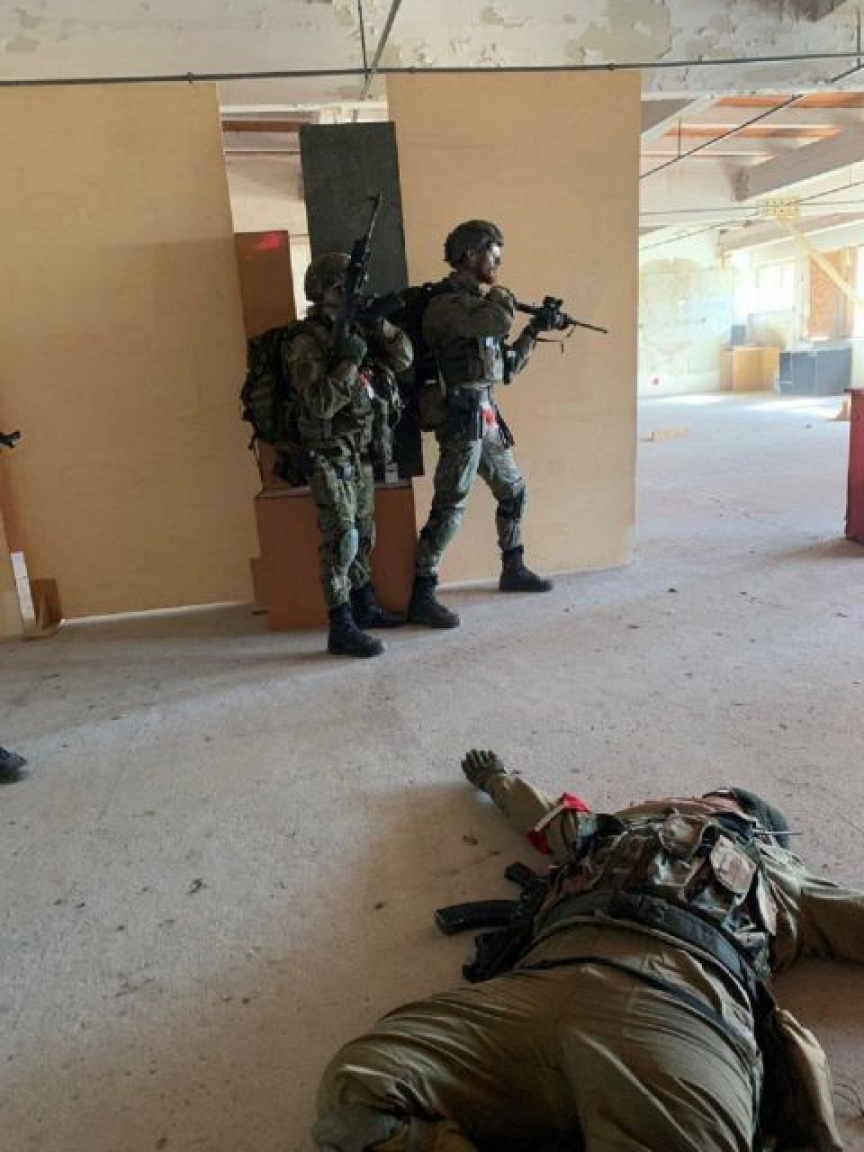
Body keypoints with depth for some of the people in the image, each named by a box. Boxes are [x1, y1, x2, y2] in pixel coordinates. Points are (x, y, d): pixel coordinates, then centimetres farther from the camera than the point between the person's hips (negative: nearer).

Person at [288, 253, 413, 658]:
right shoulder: (307, 344, -14)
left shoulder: (356, 332, 9)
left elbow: (403, 359, 7)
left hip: (360, 452, 8)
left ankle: (364, 606, 29)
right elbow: (320, 405, -23)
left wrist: (379, 325, -6)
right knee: (341, 540, -10)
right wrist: (349, 363, -27)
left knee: (363, 536, 16)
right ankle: (342, 629, -7)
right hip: (329, 456, -8)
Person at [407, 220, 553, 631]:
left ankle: (513, 570, 34)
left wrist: (532, 332, 15)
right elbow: (501, 319, -29)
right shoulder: (447, 303, -12)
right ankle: (422, 598, -5)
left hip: (486, 416, 9)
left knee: (513, 492, 18)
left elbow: (506, 367, 22)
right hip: (462, 417, -9)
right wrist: (497, 292, -8)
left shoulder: (475, 302, 17)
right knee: (449, 508, -10)